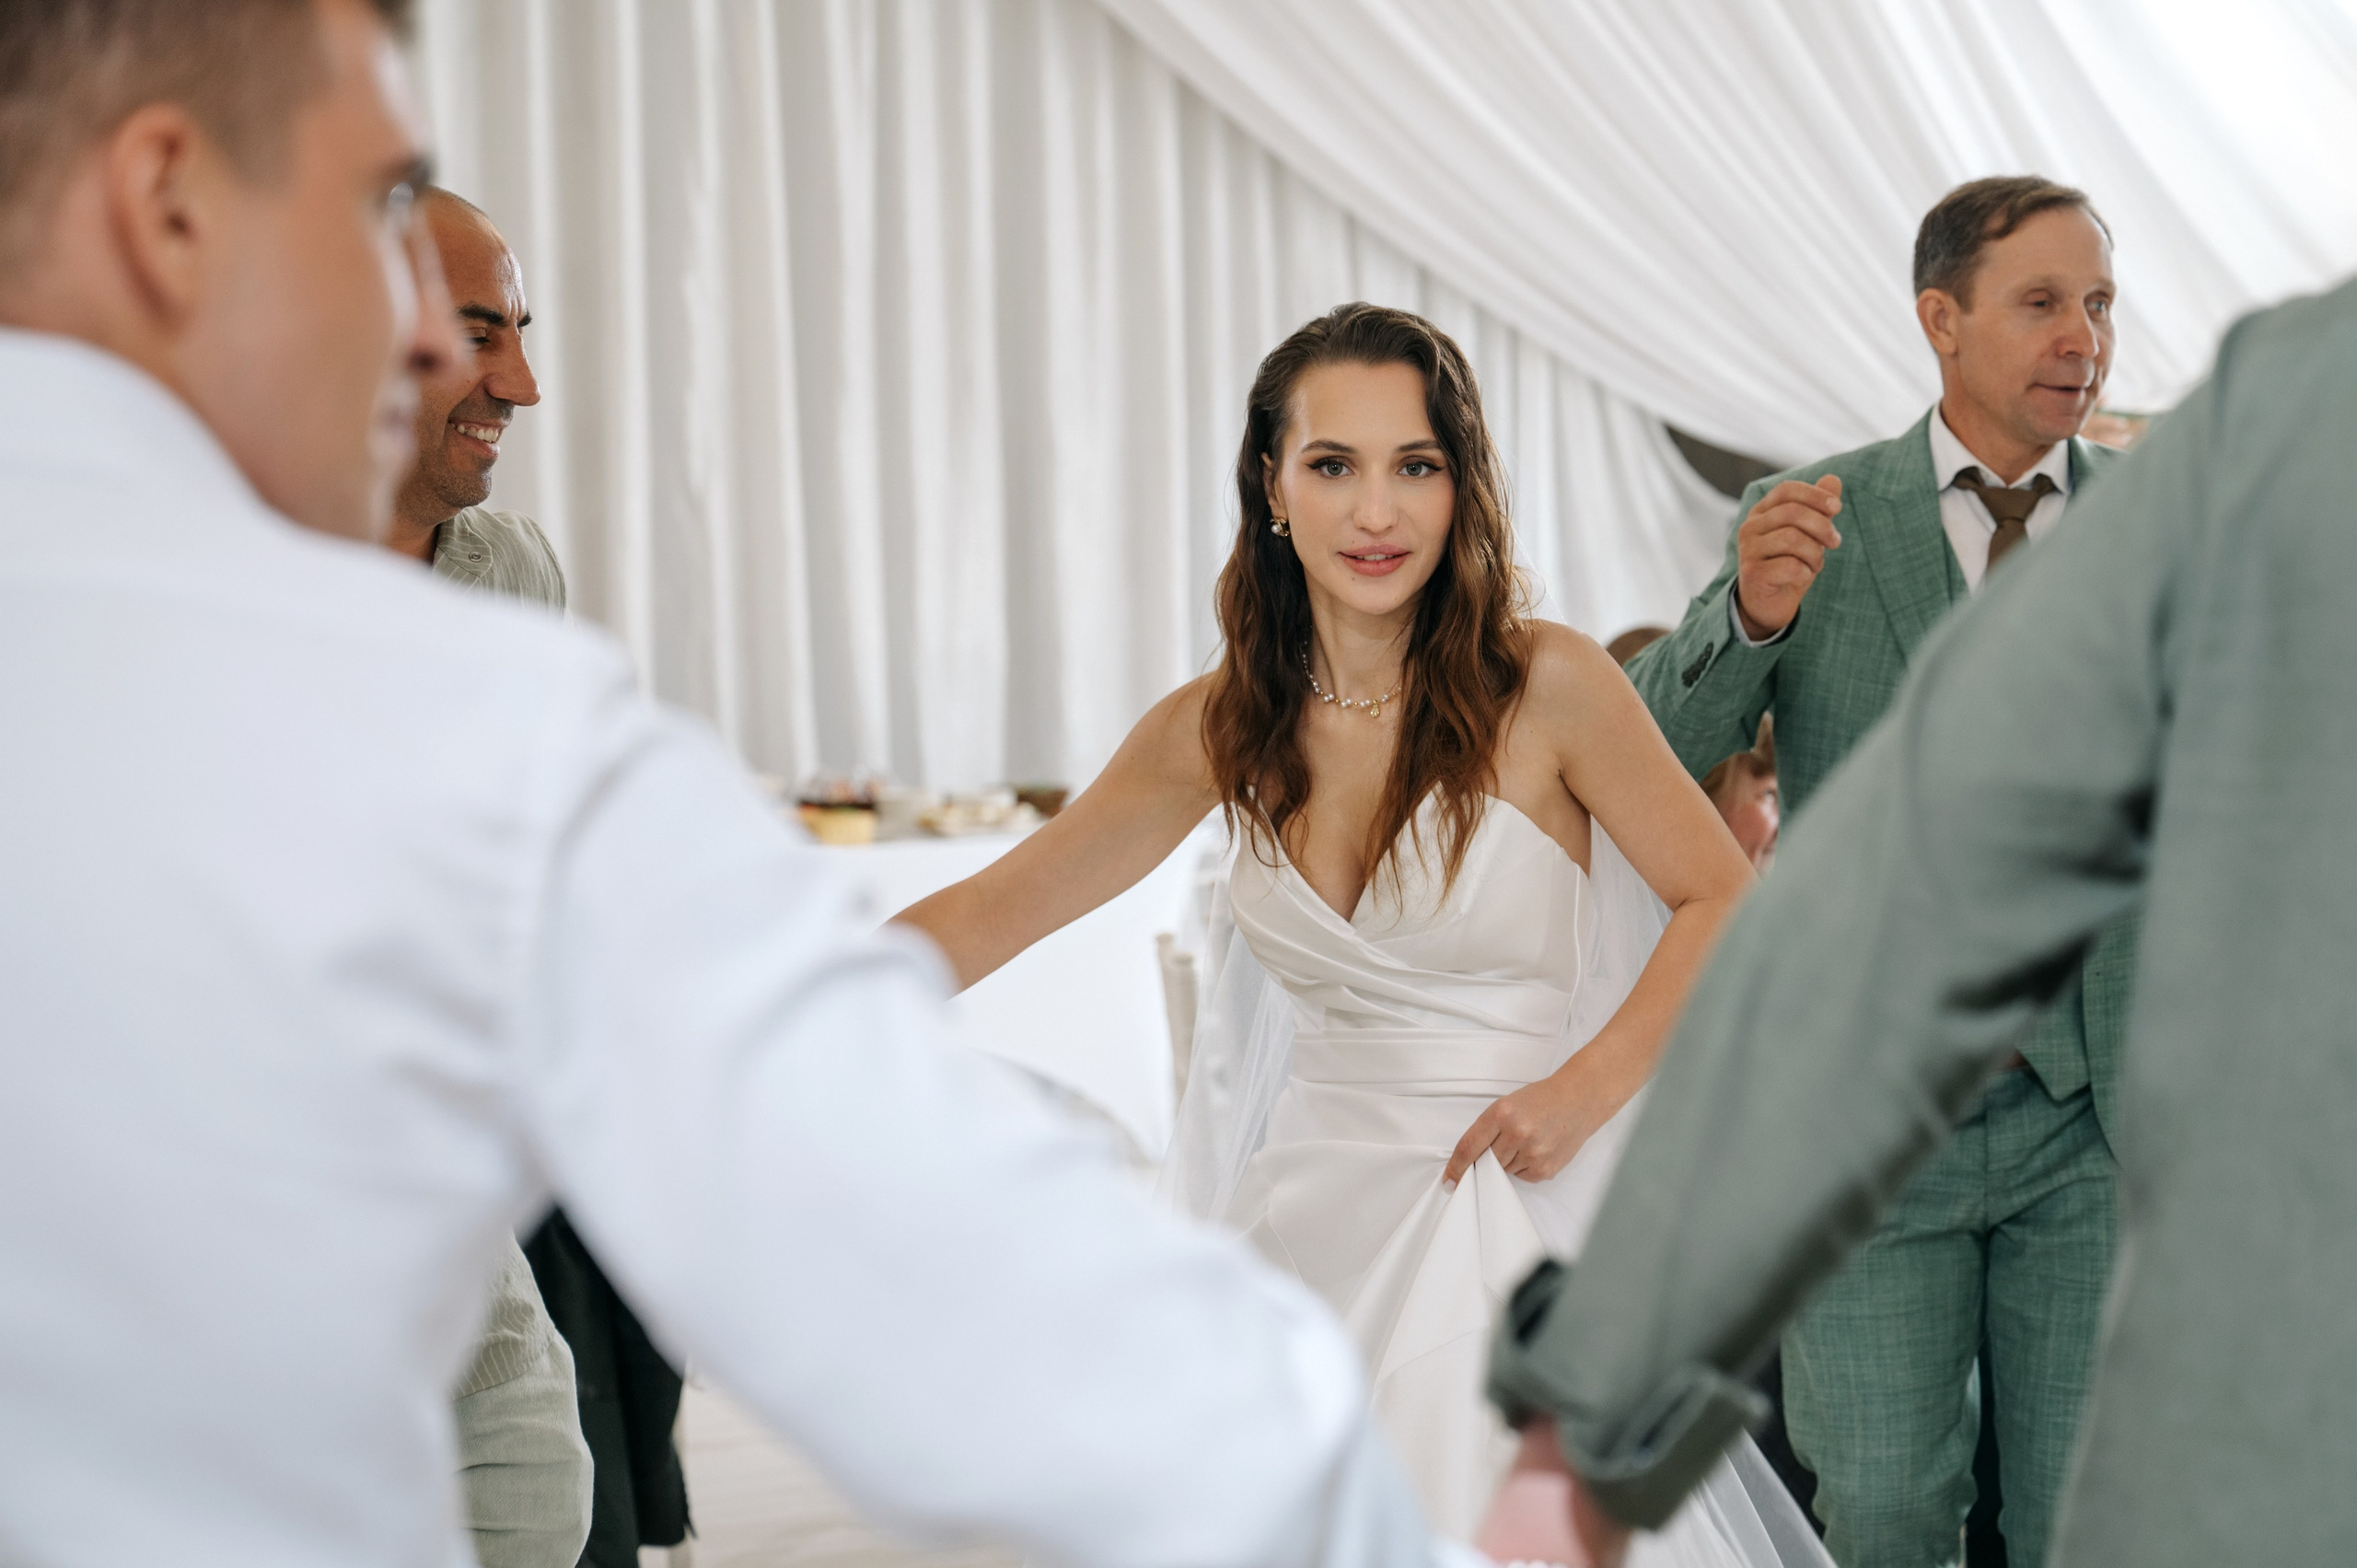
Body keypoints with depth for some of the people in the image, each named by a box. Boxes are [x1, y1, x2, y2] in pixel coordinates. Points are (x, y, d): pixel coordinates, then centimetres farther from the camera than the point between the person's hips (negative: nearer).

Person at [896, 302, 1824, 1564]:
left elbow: (1721, 900, -2)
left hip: (1508, 1208, -4)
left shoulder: (1546, 686, -11)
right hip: (1317, 1212, 4)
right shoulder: (1224, 726, 1)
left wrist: (1581, 1092, -13)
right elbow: (998, 907, 6)